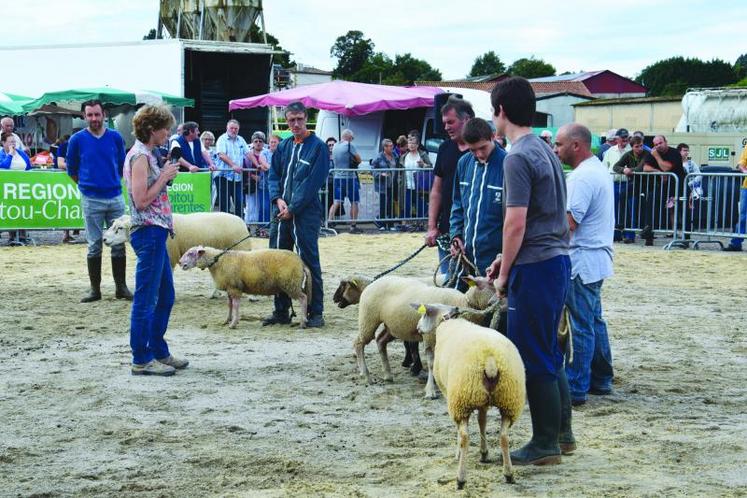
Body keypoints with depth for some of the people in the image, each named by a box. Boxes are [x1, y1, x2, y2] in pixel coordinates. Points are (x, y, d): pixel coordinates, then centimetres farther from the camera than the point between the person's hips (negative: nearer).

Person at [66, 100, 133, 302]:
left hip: (115, 197, 2)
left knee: (118, 244, 4)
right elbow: (71, 168, 9)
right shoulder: (77, 139, -1)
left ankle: (121, 287, 11)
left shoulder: (115, 138, 3)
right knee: (94, 246, 3)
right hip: (91, 200, -2)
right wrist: (86, 185, 11)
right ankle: (95, 289, 8)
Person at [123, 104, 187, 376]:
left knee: (165, 297, 17)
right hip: (148, 232, -11)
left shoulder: (145, 154, 15)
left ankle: (159, 352, 26)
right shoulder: (140, 156, -15)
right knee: (146, 299, -4)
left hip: (155, 233, 11)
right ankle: (141, 360, 2)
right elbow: (141, 201, -20)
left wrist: (165, 173, 10)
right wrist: (164, 177, -13)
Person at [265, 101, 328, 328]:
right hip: (281, 212, 6)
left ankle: (316, 313, 2)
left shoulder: (317, 147, -5)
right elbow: (273, 175, 14)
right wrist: (278, 199, -5)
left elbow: (313, 182, -11)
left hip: (305, 213, -6)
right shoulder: (283, 146, 13)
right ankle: (281, 311, 17)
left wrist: (292, 208, -13)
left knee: (309, 262, -4)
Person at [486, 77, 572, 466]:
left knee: (534, 359, -1)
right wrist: (506, 259, 19)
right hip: (558, 259, 9)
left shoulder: (518, 158, -16)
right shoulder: (545, 150, 14)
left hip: (535, 268, -9)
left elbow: (516, 222, -19)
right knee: (548, 352, 18)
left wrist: (504, 274, -8)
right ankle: (562, 432, 25)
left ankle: (545, 445, 6)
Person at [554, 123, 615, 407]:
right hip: (597, 257, 10)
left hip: (582, 260, -10)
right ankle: (601, 380, 25)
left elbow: (568, 223, -23)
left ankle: (575, 389, -2)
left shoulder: (583, 177, -18)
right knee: (594, 320, 17)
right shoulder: (599, 170, 15)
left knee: (580, 325, -6)